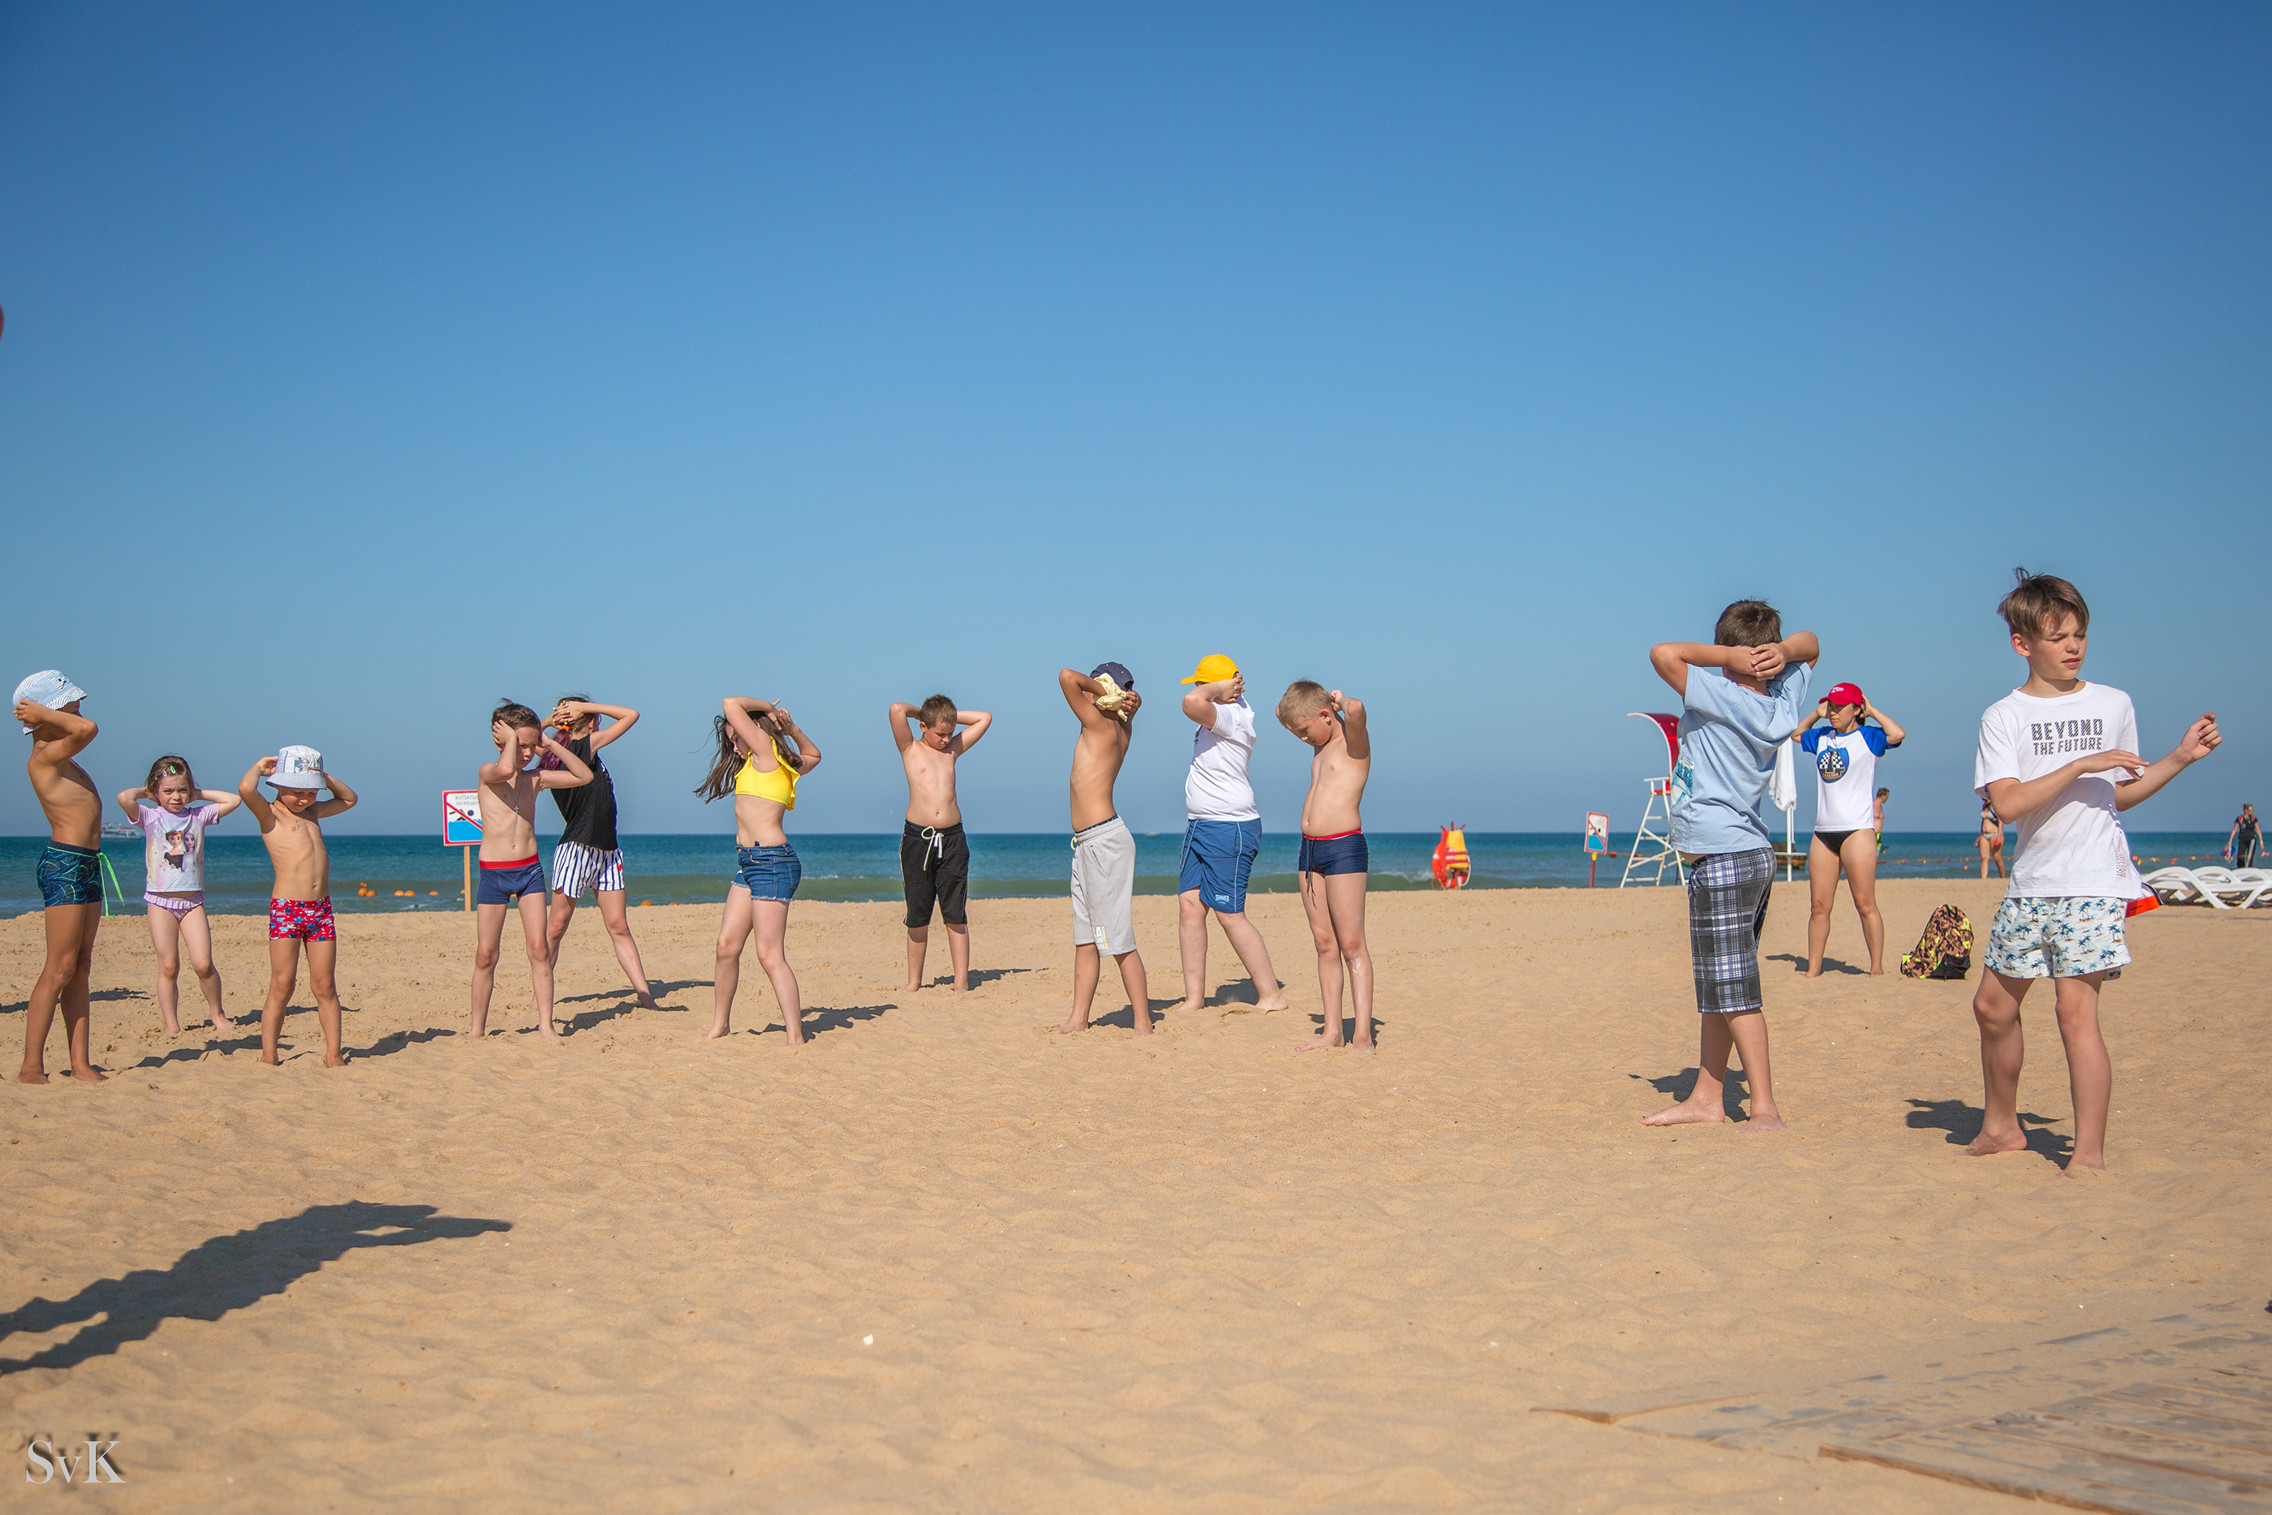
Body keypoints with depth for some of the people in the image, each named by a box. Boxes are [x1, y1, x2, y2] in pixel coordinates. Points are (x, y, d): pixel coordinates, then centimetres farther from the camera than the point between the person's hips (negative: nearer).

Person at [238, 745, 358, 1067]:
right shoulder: (270, 814, -2)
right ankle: (268, 1056, 1)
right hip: (286, 909, -6)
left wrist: (324, 776, 18)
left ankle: (333, 1053, 9)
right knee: (282, 986, -5)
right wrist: (260, 767, -3)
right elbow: (246, 789, -23)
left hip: (321, 908, 6)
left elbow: (348, 799, 34)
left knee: (325, 986, 5)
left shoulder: (313, 812, 18)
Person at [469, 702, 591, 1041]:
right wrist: (511, 738, -14)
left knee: (538, 948, -5)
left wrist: (551, 745, 2)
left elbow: (584, 776, 8)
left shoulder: (536, 778, 8)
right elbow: (505, 769, -30)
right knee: (486, 953, 2)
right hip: (493, 872, -3)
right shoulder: (487, 774, -6)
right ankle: (477, 1027, 14)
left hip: (530, 870, 3)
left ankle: (545, 1025, -2)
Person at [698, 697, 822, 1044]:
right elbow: (813, 756, 38)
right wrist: (790, 726, 23)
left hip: (772, 862, -10)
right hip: (748, 861, 10)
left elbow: (732, 704, -12)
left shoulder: (766, 749, -8)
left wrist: (767, 707, 3)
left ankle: (796, 1037, -9)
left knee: (770, 955, -10)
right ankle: (721, 1023, 20)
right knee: (727, 945, 9)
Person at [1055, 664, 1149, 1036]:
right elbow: (1131, 700, 31)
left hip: (1105, 839, -9)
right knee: (1084, 938, 10)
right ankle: (1078, 1019, 14)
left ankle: (1143, 1024, -3)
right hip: (1087, 844, 9)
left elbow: (1068, 677, -20)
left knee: (1119, 940, -6)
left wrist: (1102, 690, -5)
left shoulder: (1100, 723, -12)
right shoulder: (1123, 729, 11)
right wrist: (1125, 699, 9)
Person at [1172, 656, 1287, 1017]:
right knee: (1189, 903, 4)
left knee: (1229, 915, -7)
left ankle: (1271, 995, 2)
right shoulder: (1232, 706, 12)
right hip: (1201, 827, 10)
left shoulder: (1231, 717, -18)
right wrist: (1229, 688, 16)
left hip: (1228, 829, -10)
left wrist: (1216, 689, -19)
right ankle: (1194, 998, 6)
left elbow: (1192, 702, -37)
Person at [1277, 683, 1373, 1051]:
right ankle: (1332, 1031, 10)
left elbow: (1356, 710, -31)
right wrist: (1297, 701, 15)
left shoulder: (1353, 742, -7)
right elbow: (1283, 713, 34)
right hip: (1310, 850, 8)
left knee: (1351, 943, -8)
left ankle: (1363, 1035, -9)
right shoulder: (1321, 747, 18)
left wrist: (1341, 700, -11)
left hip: (1343, 848, -8)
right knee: (1324, 942, 7)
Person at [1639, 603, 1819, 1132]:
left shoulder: (1722, 698, -16)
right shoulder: (1783, 703, 5)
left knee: (1734, 992, -6)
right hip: (1754, 853, 9)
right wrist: (1782, 651, -1)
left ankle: (1765, 1109, -5)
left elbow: (1663, 652, -24)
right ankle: (1706, 1098, 21)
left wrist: (1731, 655, -15)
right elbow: (1811, 645, 22)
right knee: (1717, 989, 14)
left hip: (1721, 859, -9)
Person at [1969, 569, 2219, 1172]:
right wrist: (2083, 764, -17)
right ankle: (2001, 1126, 29)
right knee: (1993, 1004, 9)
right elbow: (2007, 802, -12)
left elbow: (2120, 795, 17)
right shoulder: (2003, 717, 2)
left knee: (2075, 1005, -12)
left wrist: (2179, 758, 6)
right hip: (2030, 883, 2)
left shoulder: (2114, 705, 7)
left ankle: (2090, 1153, -8)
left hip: (2094, 881, -2)